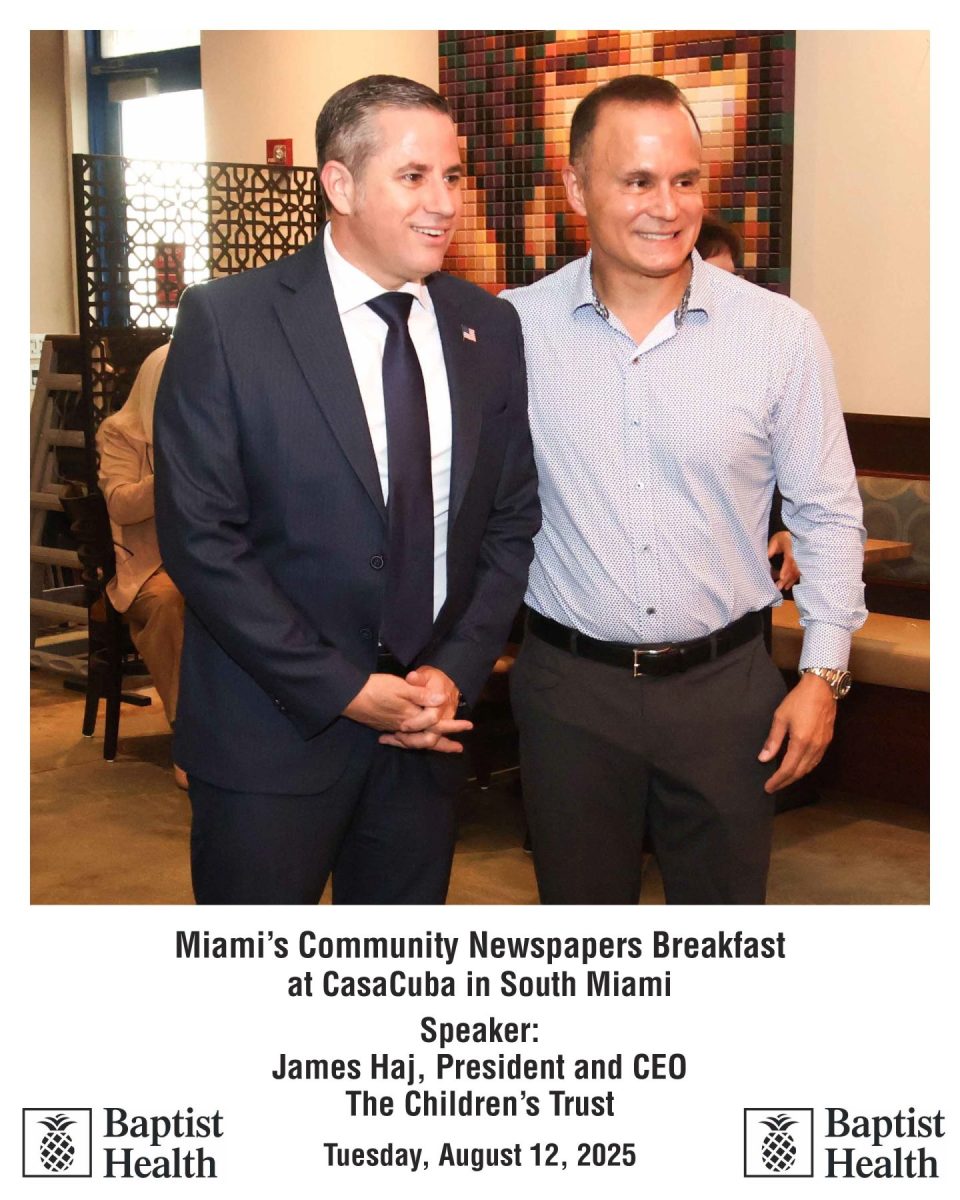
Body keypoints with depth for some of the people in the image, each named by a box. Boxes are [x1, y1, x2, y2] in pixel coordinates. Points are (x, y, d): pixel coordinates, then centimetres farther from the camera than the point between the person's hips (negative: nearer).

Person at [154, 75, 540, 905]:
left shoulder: (489, 328, 3)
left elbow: (513, 519, 7)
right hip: (272, 729, -3)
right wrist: (344, 690, -14)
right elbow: (201, 538, -13)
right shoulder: (226, 322, -10)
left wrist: (458, 670, -5)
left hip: (428, 723, 4)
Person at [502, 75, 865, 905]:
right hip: (569, 682, 0)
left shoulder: (781, 334, -6)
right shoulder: (514, 328, -5)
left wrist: (824, 673, -1)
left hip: (724, 682, 0)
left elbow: (826, 514, 2)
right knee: (579, 901, 16)